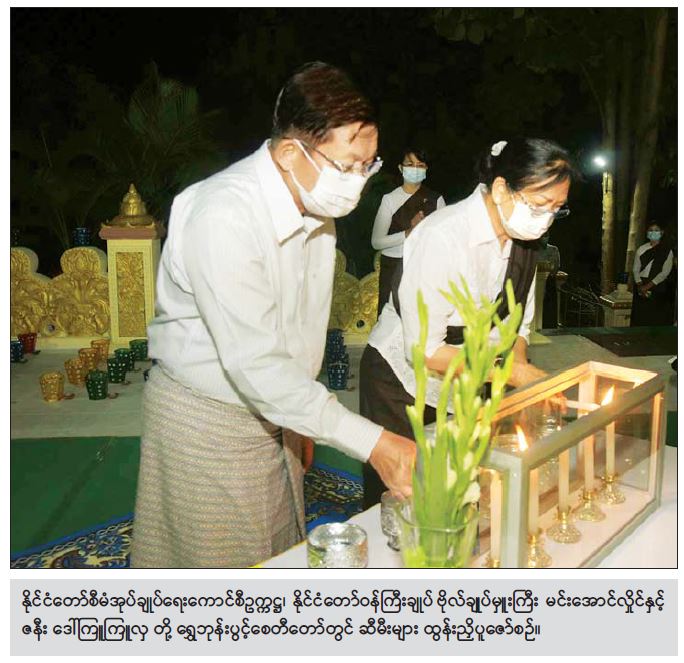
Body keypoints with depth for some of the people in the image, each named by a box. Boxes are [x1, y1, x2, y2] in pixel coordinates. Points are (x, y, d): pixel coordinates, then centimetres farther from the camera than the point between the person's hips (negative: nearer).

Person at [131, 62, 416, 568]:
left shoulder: (317, 203, -3)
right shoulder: (223, 217, -29)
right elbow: (253, 362, -32)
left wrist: (306, 416, 15)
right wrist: (370, 441, -32)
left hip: (273, 412, 7)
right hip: (205, 418, -7)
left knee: (282, 556, 17)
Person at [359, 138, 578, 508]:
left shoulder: (523, 238, -3)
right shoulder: (442, 237, -27)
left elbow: (517, 324, 6)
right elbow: (425, 350, -28)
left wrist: (523, 374, -12)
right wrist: (512, 372, -26)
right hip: (403, 382, -6)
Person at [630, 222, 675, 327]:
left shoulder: (667, 251, -1)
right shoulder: (641, 249, 9)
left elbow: (665, 272, -9)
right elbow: (635, 269, 4)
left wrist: (648, 286, -16)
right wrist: (640, 286, -11)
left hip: (659, 288, -3)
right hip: (641, 287, 3)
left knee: (657, 320, -5)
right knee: (640, 318, 1)